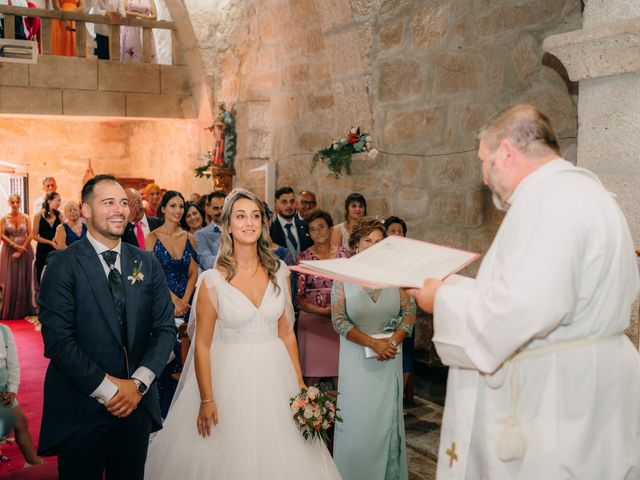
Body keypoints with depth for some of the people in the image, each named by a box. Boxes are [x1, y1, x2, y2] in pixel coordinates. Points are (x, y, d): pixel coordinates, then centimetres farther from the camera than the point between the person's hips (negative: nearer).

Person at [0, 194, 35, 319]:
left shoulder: (25, 218, 2)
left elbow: (30, 236, -3)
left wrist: (21, 251, -11)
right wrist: (16, 245, -15)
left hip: (24, 252, 1)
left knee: (23, 280, 2)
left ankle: (22, 310, 10)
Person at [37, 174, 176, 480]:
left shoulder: (147, 263, 5)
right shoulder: (63, 265, -8)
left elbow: (165, 328, 2)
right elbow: (57, 339, -15)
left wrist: (139, 383, -10)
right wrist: (108, 389, -16)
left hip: (138, 402, 4)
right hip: (81, 406, -4)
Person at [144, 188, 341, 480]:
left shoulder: (279, 271, 0)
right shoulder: (213, 280, -10)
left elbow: (286, 332, 7)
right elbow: (202, 344, -7)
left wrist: (299, 383, 6)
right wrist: (206, 400, -9)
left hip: (274, 375, 3)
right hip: (230, 377, -3)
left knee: (281, 457, 13)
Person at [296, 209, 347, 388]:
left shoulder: (342, 253, 6)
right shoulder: (304, 257, 0)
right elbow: (299, 296, -3)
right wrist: (321, 310, -14)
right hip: (312, 319, -2)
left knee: (340, 372, 3)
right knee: (312, 373, 0)